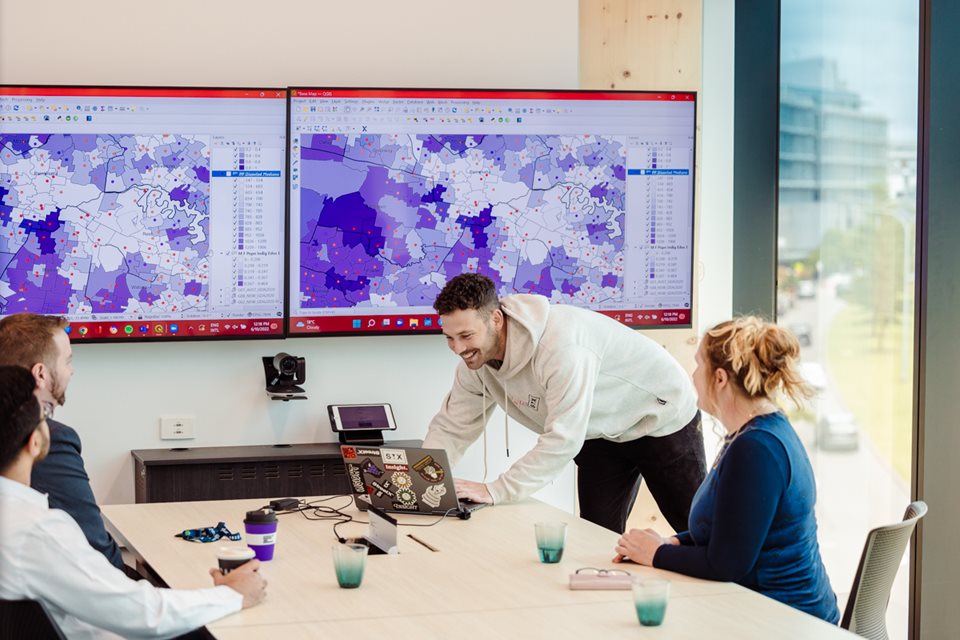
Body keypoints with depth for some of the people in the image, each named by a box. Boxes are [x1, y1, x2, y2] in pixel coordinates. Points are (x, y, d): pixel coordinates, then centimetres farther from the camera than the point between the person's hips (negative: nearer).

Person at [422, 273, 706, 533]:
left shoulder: (560, 347, -40)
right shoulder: (475, 362, -14)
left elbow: (564, 439, -41)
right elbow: (451, 429, -6)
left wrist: (496, 491, -43)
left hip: (661, 418, -7)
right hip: (601, 432, 7)